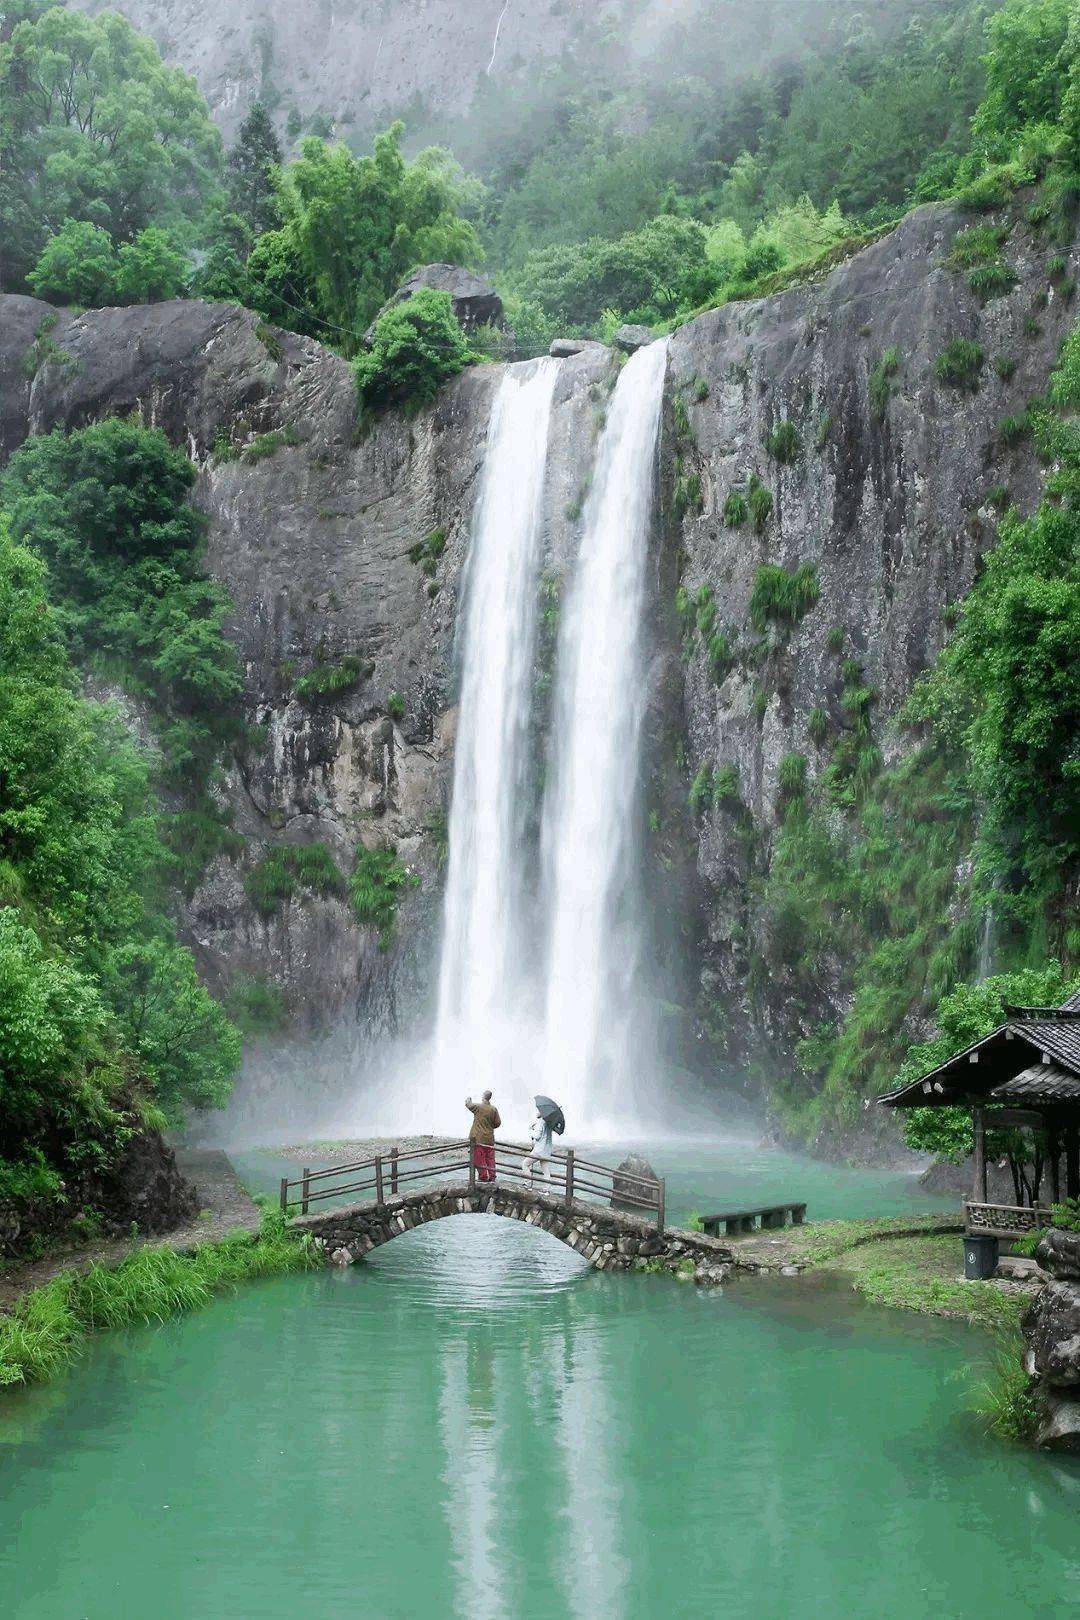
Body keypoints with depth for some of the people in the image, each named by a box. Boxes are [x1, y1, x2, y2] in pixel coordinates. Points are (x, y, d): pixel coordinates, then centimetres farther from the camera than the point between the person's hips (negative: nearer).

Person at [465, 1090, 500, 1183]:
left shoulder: (478, 1107, -8)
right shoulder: (493, 1109, -2)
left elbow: (468, 1104, 10)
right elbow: (498, 1123, 0)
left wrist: (468, 1099, 33)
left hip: (478, 1138, -3)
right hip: (489, 1138, 3)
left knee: (480, 1158, 3)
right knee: (490, 1158, 10)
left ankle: (483, 1176, 1)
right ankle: (492, 1176, 10)